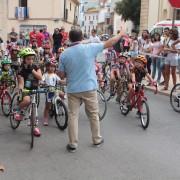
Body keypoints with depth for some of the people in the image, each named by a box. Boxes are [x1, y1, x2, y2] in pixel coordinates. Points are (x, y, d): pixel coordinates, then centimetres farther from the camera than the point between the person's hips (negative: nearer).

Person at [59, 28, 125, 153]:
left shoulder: (64, 54, -2)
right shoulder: (90, 48, -7)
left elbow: (62, 75, 1)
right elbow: (109, 43, 3)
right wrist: (121, 35, 18)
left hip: (73, 89, 1)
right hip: (89, 88, -1)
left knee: (73, 116, 7)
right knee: (93, 114, 14)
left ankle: (73, 144, 8)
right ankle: (97, 140, 27)